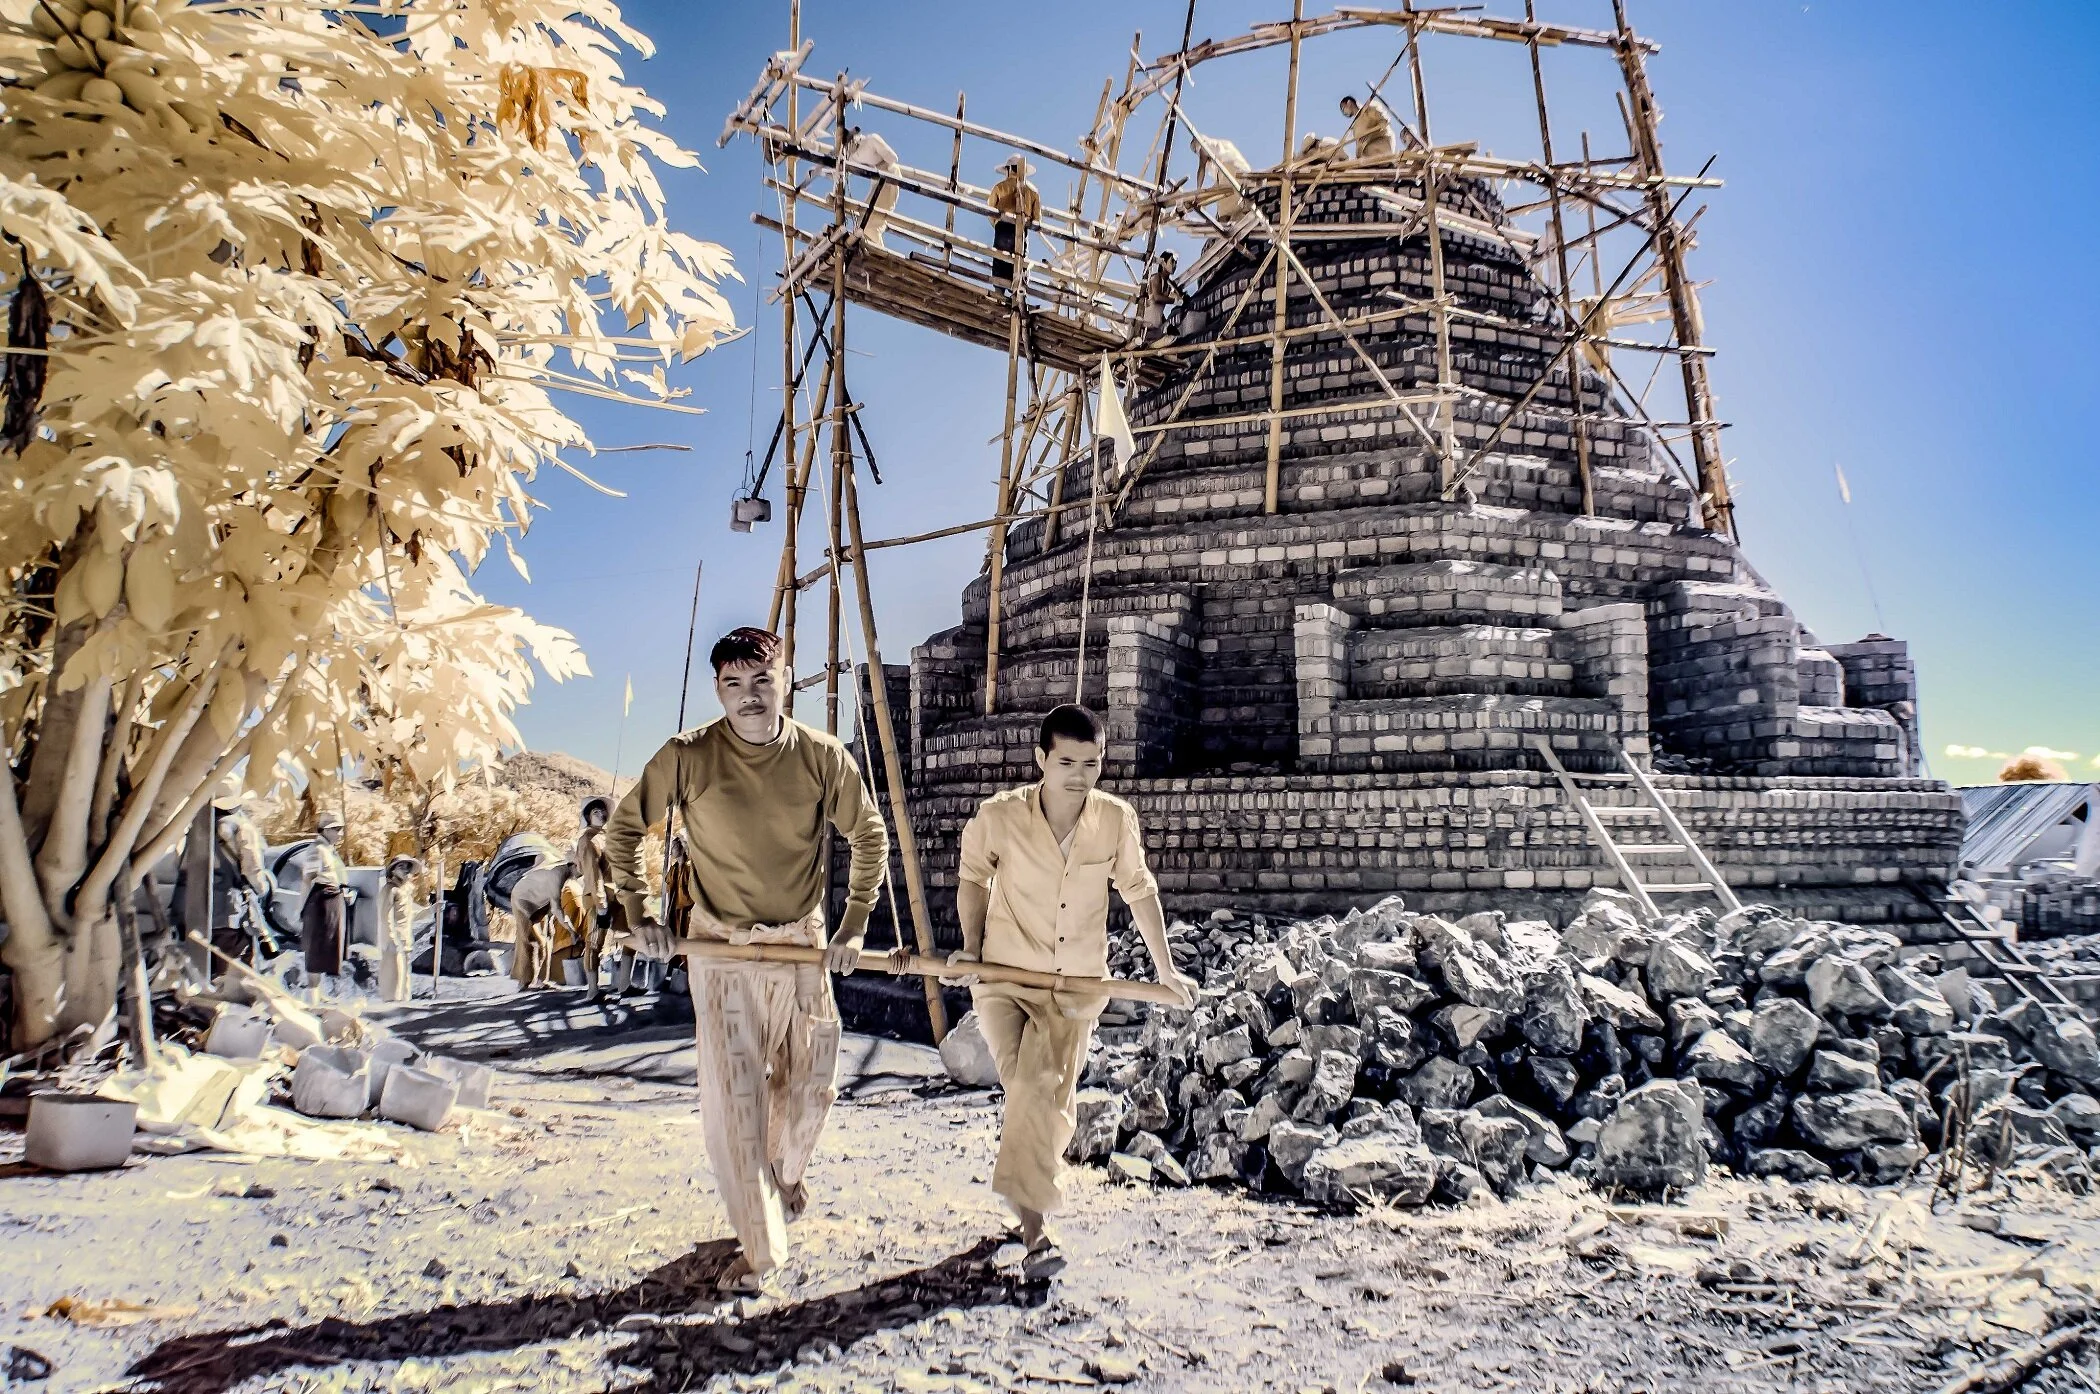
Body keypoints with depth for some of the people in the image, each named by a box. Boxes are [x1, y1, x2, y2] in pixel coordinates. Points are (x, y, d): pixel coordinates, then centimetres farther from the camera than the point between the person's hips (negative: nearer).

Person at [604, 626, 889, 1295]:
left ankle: (786, 1171, 47)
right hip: (720, 948, -1)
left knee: (809, 1085, 13)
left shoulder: (822, 756, -9)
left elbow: (870, 837, 4)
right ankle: (758, 1246, 11)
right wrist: (637, 914, -1)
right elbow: (623, 828, 3)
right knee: (731, 1097, -4)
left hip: (801, 944, 2)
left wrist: (854, 925, 1)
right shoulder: (687, 756, -12)